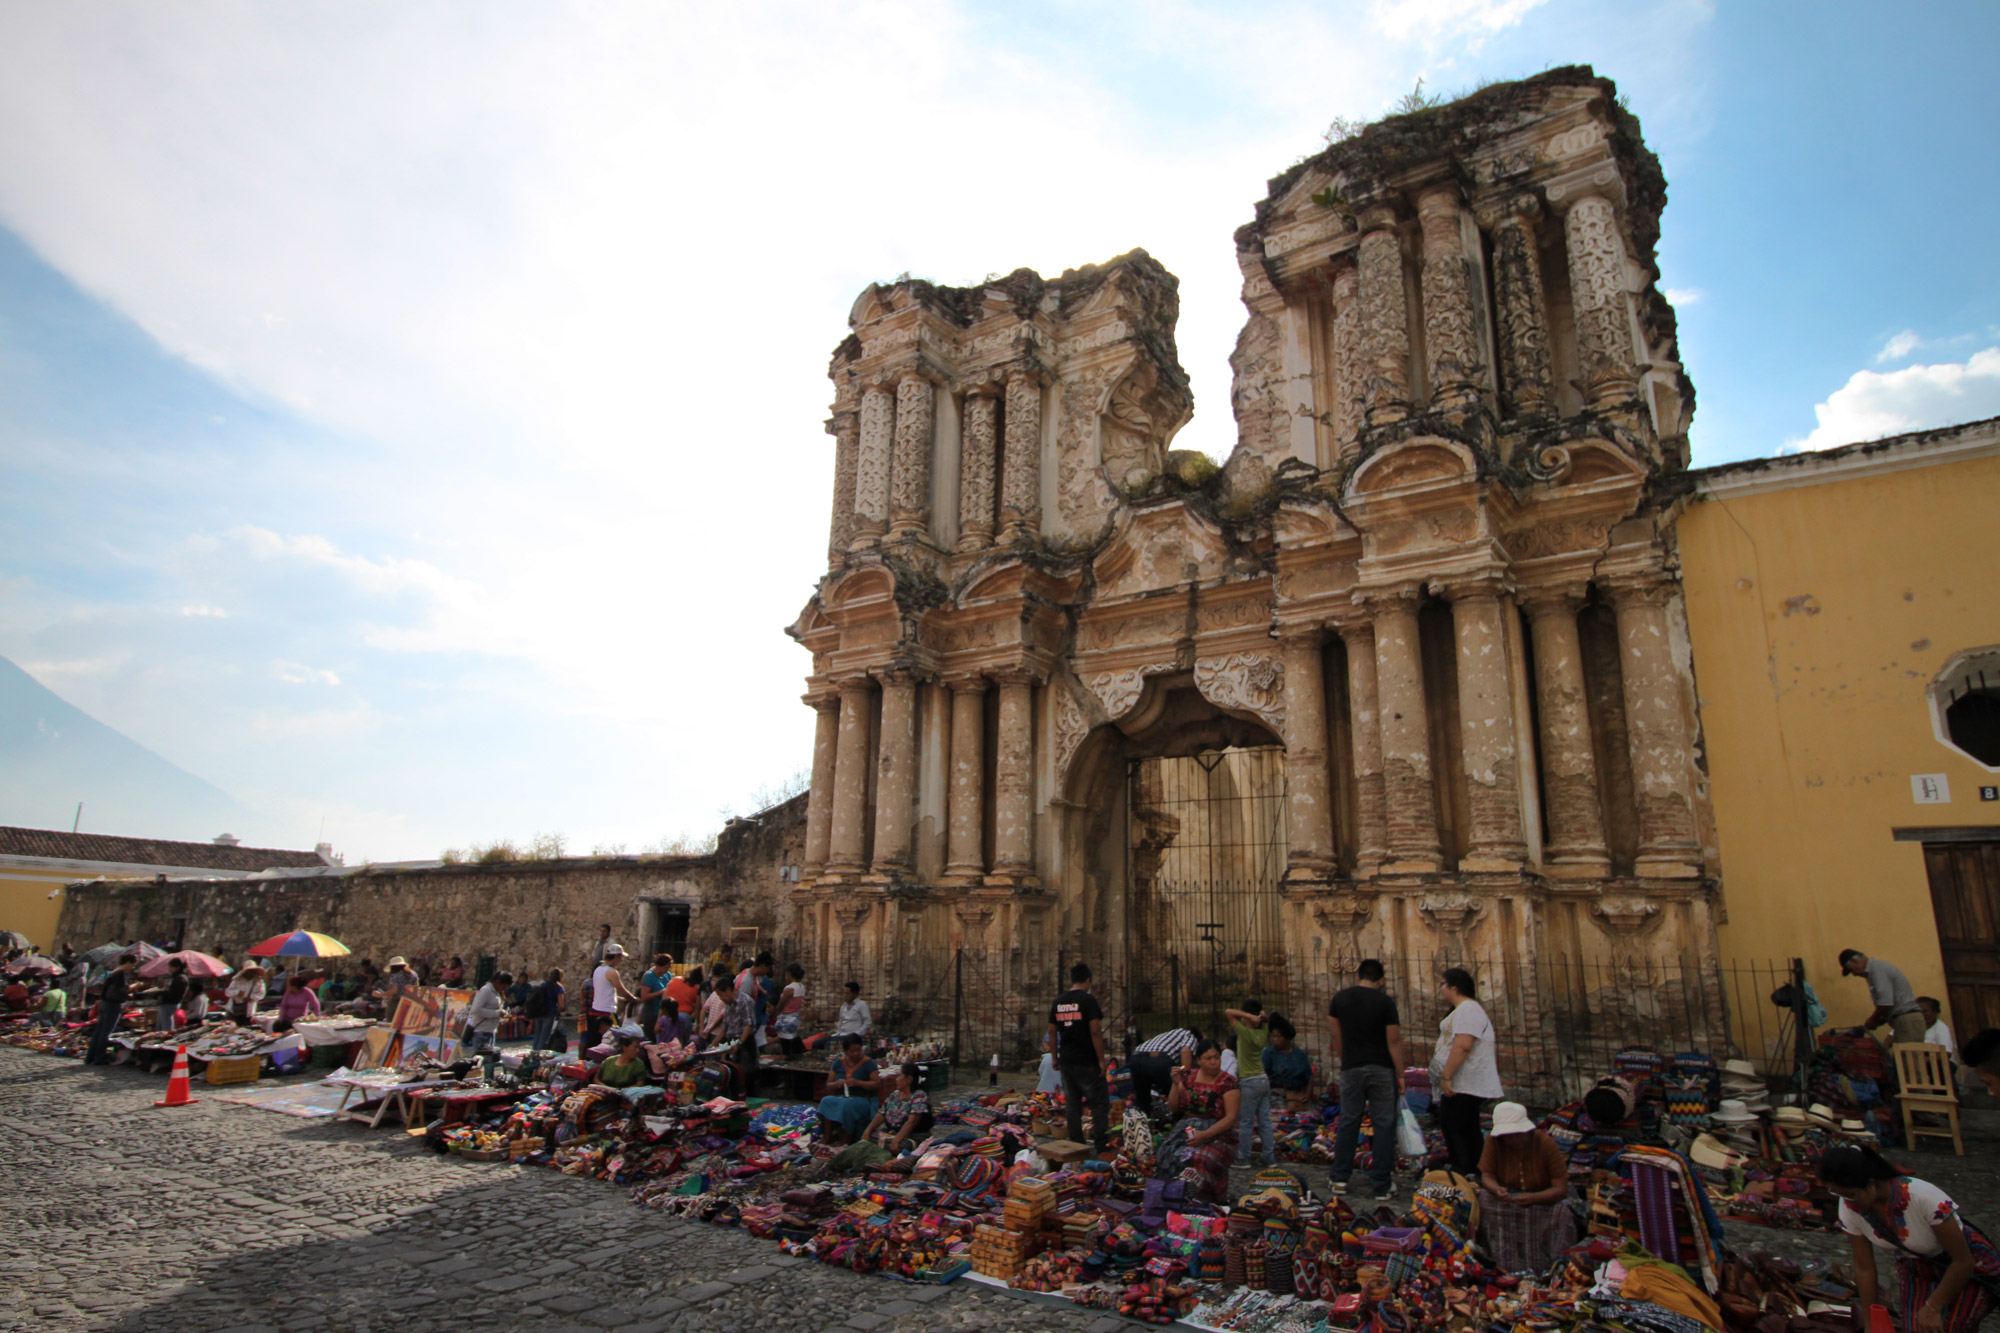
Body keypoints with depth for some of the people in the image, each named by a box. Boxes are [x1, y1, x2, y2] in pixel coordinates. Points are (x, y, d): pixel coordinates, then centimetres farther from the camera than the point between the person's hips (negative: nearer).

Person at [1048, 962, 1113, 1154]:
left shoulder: (1058, 1001, 8)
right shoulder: (1088, 1000, -12)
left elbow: (1052, 1032, 11)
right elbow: (1095, 1032, -17)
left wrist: (1055, 1057, 18)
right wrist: (1101, 1059, -12)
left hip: (1066, 1061, 6)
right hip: (1087, 1062, -6)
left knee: (1072, 1104, 13)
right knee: (1100, 1102, 2)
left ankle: (1076, 1144, 16)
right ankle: (1102, 1146, 0)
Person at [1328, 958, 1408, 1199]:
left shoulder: (1340, 999, 2)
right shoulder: (1385, 1002, -8)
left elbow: (1336, 1036, 8)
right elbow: (1394, 1041, -9)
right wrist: (1400, 1075, -2)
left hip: (1351, 1069, 3)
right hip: (1382, 1069, -2)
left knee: (1348, 1122, 11)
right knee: (1383, 1125, 5)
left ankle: (1340, 1179, 14)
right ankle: (1382, 1184, 8)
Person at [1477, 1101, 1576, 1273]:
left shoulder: (1547, 1144, -17)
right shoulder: (1493, 1143, -13)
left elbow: (1561, 1189, -20)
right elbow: (1486, 1176, -11)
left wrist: (1533, 1198, -39)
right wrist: (1497, 1190, -37)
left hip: (1543, 1199, -1)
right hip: (1509, 1197, 1)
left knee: (1563, 1213, -32)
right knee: (1486, 1198, -29)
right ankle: (1506, 1265, -27)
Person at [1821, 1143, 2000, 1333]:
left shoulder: (1923, 1197, -36)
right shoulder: (1850, 1208, -22)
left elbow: (1963, 1262, -20)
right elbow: (1864, 1268, -10)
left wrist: (1932, 1308, -14)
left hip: (1967, 1269, -3)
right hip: (1916, 1266, 3)